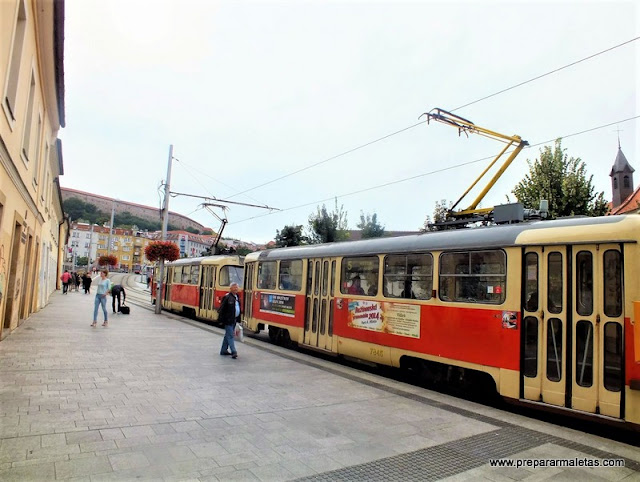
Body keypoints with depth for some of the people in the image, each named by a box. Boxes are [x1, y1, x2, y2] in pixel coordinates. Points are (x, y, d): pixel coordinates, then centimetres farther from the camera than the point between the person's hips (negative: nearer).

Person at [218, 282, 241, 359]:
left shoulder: (237, 297, 12)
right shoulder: (227, 297, -14)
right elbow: (221, 309, -15)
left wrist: (238, 319, 15)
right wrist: (221, 320, -16)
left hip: (234, 320, 9)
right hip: (228, 320, -9)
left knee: (228, 335, 16)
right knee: (230, 336, -7)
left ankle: (223, 350, 27)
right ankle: (233, 352, -8)